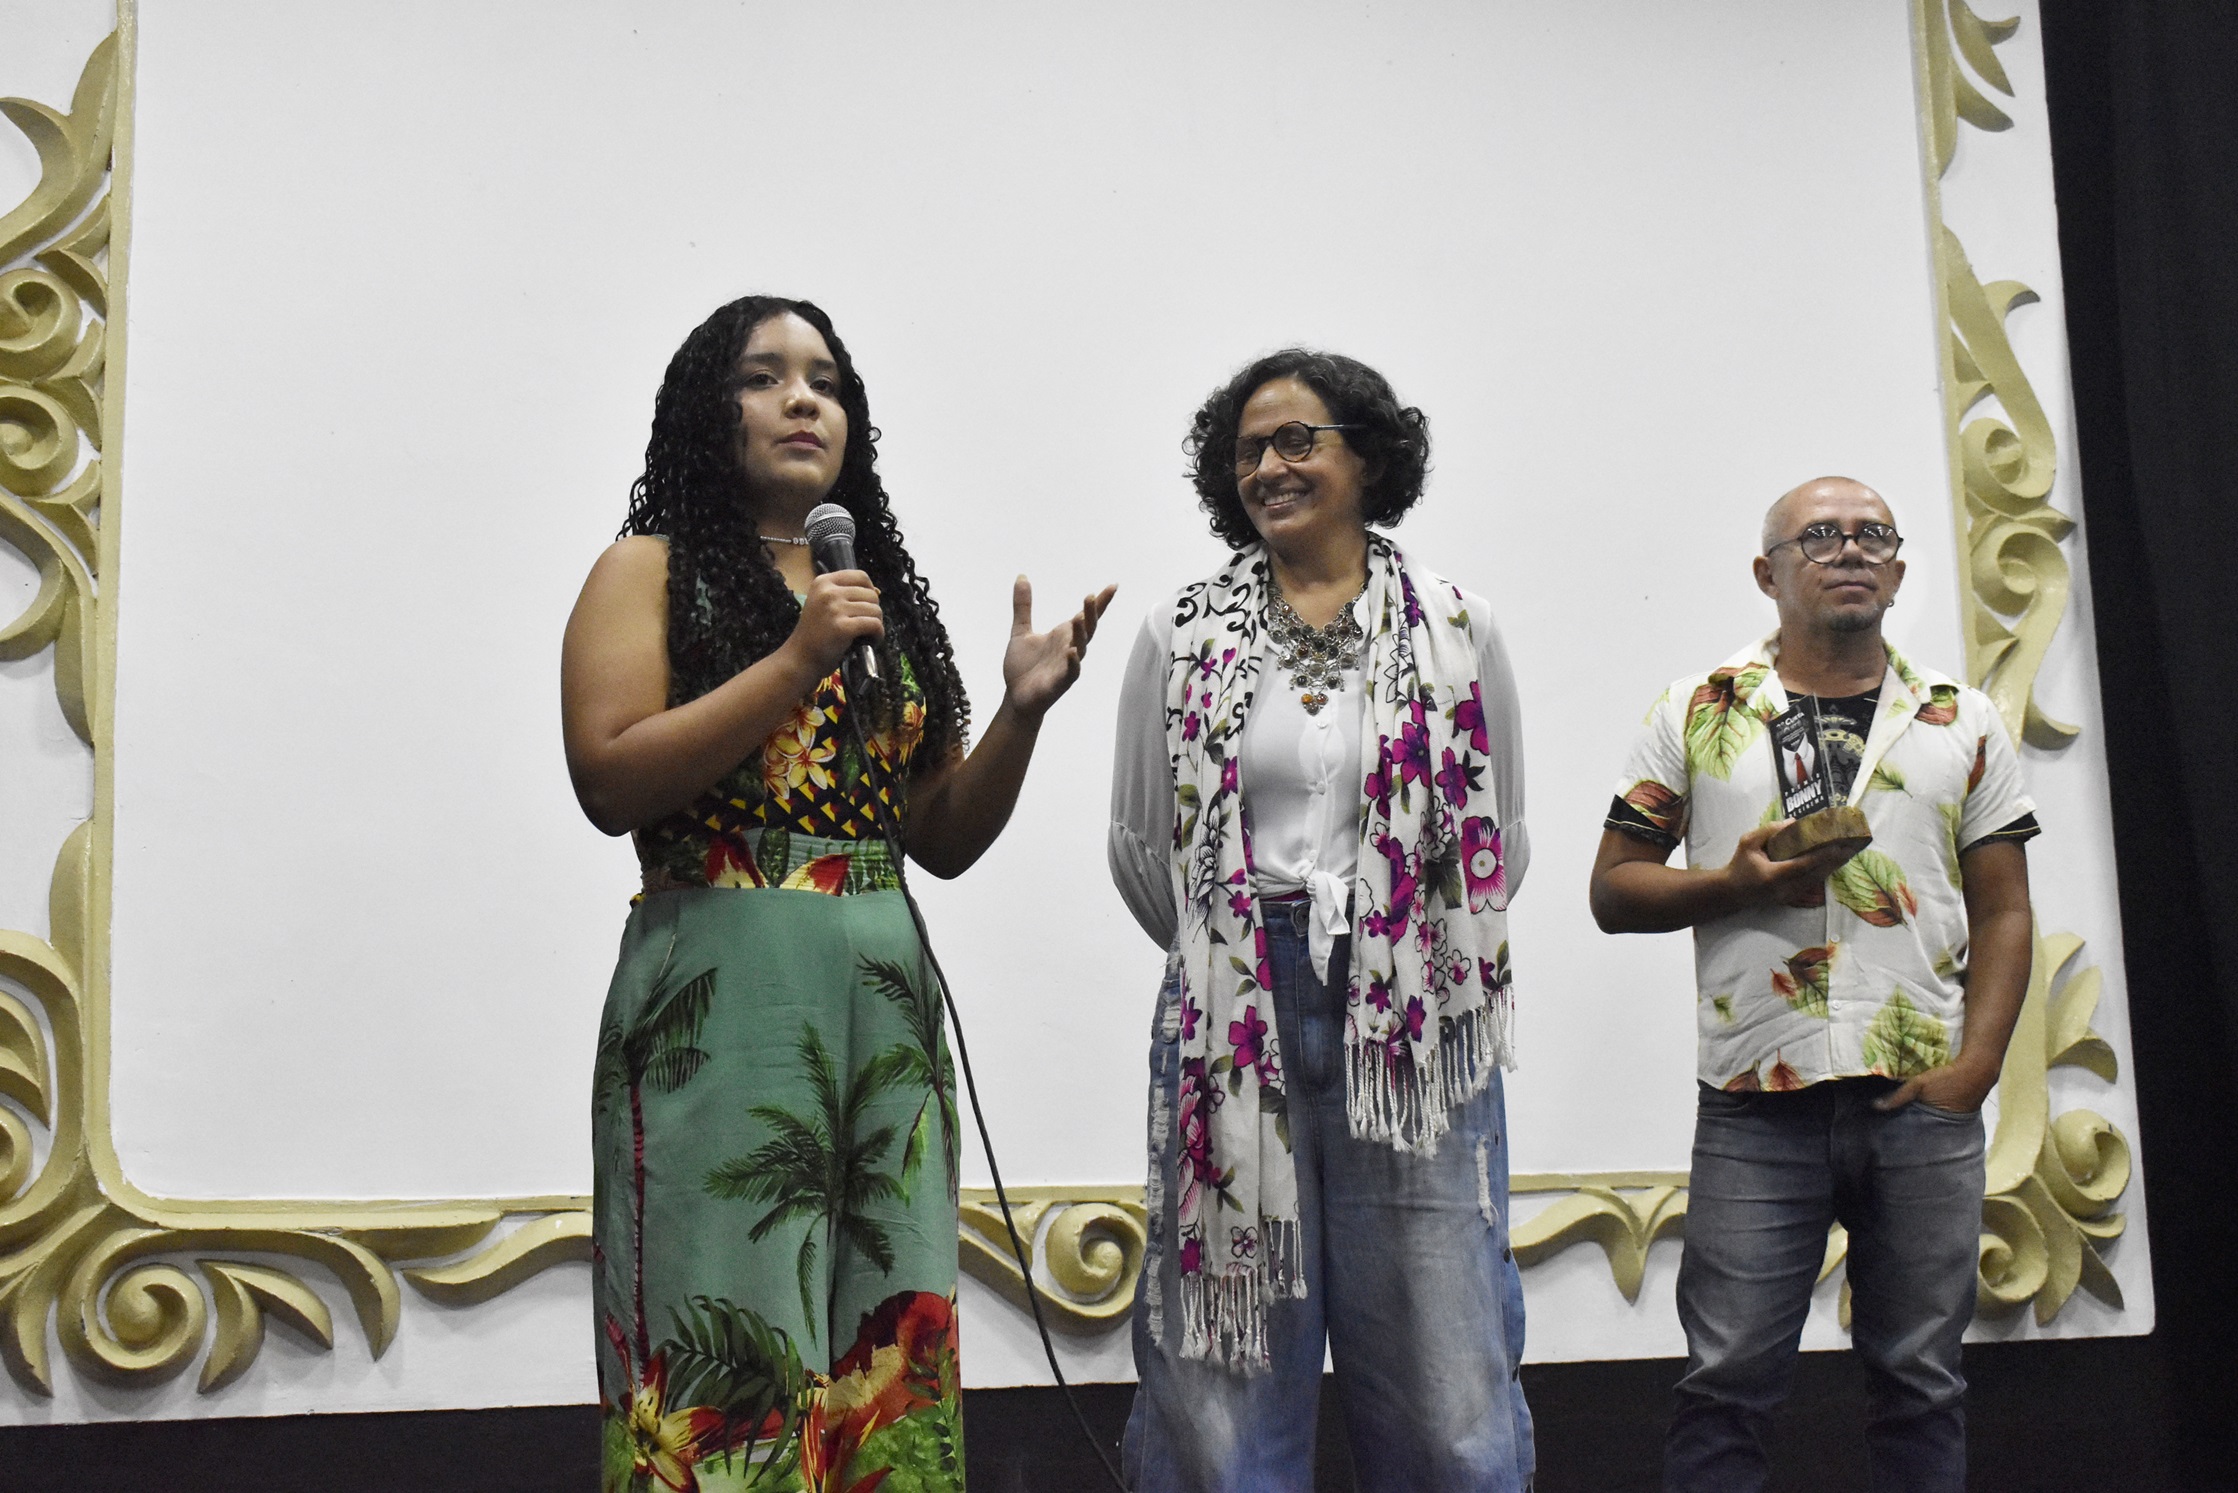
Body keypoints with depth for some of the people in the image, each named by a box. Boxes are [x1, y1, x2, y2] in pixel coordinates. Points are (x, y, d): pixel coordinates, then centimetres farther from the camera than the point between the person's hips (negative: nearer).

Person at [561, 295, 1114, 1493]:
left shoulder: (884, 593, 19)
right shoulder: (652, 570, 5)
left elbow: (943, 840, 17)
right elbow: (610, 782, -11)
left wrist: (1022, 710, 1)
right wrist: (798, 662, -14)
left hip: (886, 1000, 5)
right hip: (719, 997, -5)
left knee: (887, 1362, 4)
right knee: (731, 1362, -6)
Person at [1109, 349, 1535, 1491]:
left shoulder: (1456, 631, 7)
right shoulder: (1181, 637, 7)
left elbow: (1501, 839, 11)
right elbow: (1139, 847, 10)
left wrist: (1399, 960, 11)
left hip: (1412, 1023, 0)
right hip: (1232, 1021, 0)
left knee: (1444, 1370, 1)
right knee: (1227, 1368, 3)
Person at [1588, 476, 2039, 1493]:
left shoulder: (1964, 722, 11)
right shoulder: (1697, 713, 6)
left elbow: (2002, 913, 9)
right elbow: (1613, 890, 6)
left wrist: (1974, 1065, -4)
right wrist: (1735, 885, -12)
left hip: (1925, 1103, 2)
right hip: (1756, 1104, -2)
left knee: (1922, 1382, 9)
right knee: (1728, 1385, 0)